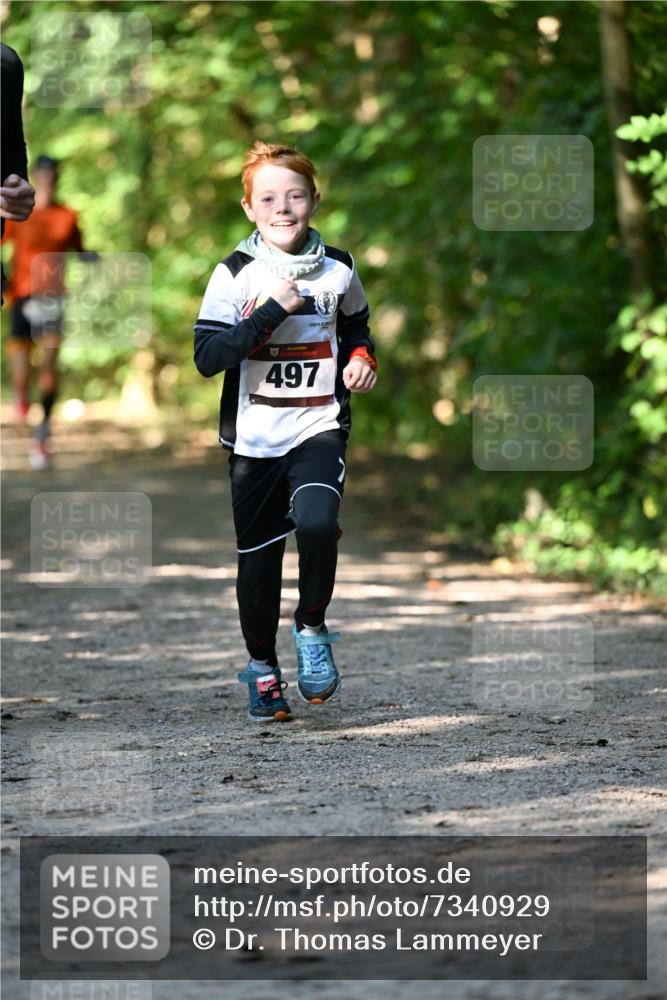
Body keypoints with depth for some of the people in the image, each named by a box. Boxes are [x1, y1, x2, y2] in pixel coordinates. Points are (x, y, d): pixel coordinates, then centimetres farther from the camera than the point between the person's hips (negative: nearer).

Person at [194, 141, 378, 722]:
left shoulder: (337, 269, 4)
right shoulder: (235, 275, -5)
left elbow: (357, 327, 24)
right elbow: (207, 357, -14)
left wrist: (362, 357, 2)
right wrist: (271, 310, -18)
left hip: (319, 428, 0)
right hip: (254, 437, 0)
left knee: (316, 523, -26)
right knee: (258, 558, 7)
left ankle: (312, 628, -1)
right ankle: (262, 667, 27)